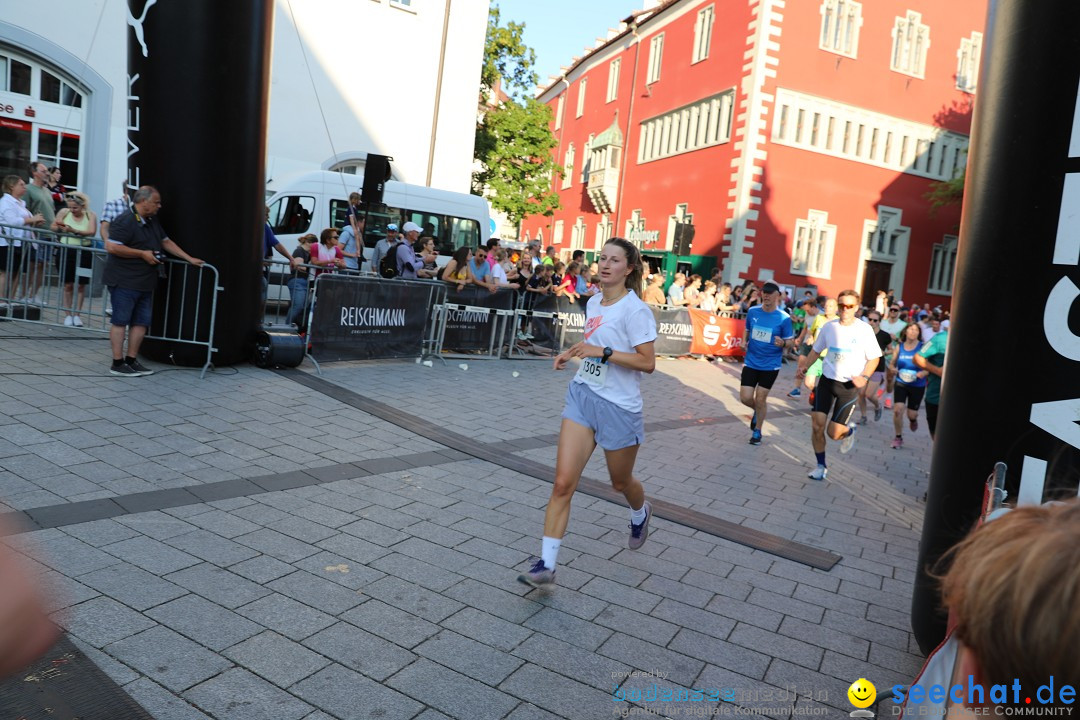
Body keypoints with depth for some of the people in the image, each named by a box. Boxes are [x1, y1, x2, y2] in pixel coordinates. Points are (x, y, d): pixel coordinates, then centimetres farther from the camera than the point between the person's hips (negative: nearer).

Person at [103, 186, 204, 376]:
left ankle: (131, 360, 18)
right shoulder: (125, 222, -14)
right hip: (124, 282, -9)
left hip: (145, 283, 9)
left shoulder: (152, 222, 15)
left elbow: (166, 242, 23)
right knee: (120, 321, -2)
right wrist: (142, 254, -17)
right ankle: (117, 363, 3)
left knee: (141, 322, 9)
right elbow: (111, 246, -21)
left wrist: (189, 259, 17)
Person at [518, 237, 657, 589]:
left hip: (619, 406, -5)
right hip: (582, 396, 5)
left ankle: (641, 514, 53)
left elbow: (647, 362, -19)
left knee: (621, 482, 17)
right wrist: (571, 352, 9)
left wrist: (602, 351, -27)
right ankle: (546, 565, -2)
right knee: (563, 483, -6)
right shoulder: (593, 303, 8)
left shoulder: (635, 309, -14)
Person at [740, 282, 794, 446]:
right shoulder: (752, 312, 0)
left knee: (760, 399, 2)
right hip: (751, 362, 3)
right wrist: (744, 341, -2)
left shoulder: (784, 318, -10)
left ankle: (757, 431, 24)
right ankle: (758, 411, 34)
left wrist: (783, 343, -25)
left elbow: (790, 341, -3)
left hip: (770, 365, -3)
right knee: (745, 398, -2)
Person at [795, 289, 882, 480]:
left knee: (834, 433, -4)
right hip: (826, 380, 3)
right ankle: (821, 466, 13)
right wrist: (804, 367, 2)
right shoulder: (829, 327, 2)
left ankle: (849, 430, 34)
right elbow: (816, 350, 15)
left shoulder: (864, 330, -7)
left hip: (849, 385, -3)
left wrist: (864, 376, -18)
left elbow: (874, 358, -2)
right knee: (817, 425, -6)